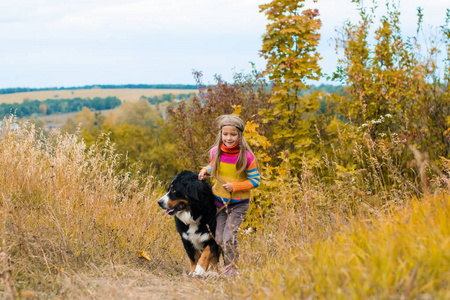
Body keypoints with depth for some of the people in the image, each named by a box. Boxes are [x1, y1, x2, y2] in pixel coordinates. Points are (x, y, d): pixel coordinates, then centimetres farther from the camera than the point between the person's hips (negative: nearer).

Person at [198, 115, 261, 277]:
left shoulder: (247, 157, -19)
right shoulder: (215, 152, -6)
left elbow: (255, 180, -13)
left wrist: (235, 186, -22)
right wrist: (205, 170, -3)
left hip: (239, 203, -4)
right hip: (220, 200, 4)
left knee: (229, 237, -9)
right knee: (219, 238, 7)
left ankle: (232, 268, 11)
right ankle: (227, 264, 29)